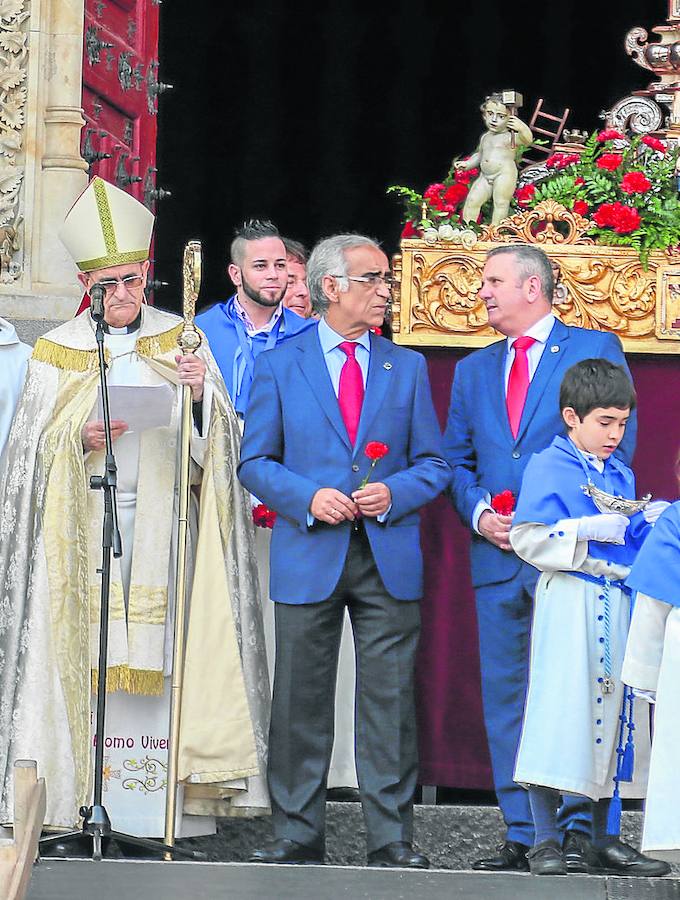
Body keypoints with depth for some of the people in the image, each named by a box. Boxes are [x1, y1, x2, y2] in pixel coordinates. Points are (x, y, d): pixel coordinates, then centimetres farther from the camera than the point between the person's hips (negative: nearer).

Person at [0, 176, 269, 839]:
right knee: (87, 653, -4)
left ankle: (165, 806, -7)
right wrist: (82, 439, -13)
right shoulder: (58, 351, 8)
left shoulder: (179, 340, 9)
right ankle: (83, 806, -2)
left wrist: (202, 392, -18)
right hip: (84, 522, 0)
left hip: (164, 522, 0)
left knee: (163, 651, -7)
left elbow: (217, 432, 2)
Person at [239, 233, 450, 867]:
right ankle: (297, 834, 10)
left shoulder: (407, 367, 12)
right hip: (308, 558, -1)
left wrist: (393, 494, -9)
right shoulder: (278, 366, 7)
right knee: (300, 701, 2)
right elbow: (255, 462, 5)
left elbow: (433, 464, 11)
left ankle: (391, 838, 3)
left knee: (389, 700, -1)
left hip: (389, 559, 1)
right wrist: (308, 498, -12)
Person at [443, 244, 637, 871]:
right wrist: (478, 513, -2)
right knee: (506, 699, 3)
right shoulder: (473, 370, 19)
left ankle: (576, 831, -4)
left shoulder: (596, 349, 3)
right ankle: (523, 835, 7)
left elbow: (616, 441, -2)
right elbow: (455, 460, 18)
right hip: (499, 559, 5)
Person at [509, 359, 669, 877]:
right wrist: (587, 531, -17)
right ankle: (546, 842, -3)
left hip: (619, 605, 6)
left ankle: (607, 841, 14)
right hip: (567, 605, -6)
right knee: (558, 713, -9)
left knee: (615, 712, 7)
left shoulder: (622, 476, 17)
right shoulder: (547, 467, -3)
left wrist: (649, 524, 3)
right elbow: (528, 538, -11)